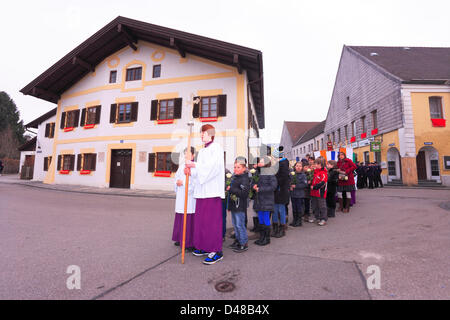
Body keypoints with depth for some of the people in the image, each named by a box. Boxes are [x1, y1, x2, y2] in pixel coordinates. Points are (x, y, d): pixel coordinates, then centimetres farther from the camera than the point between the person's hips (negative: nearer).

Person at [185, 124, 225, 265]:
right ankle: (205, 247, 25)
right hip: (202, 190, 8)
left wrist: (193, 164, -18)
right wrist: (190, 171, 0)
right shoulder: (202, 151, 20)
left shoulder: (216, 147, -5)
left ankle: (217, 251, 5)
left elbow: (212, 166, -19)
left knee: (212, 220, -5)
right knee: (201, 219, 11)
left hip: (212, 190, -8)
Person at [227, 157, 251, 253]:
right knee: (235, 224, 17)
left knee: (240, 225, -2)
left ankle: (244, 244, 11)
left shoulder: (245, 179, -15)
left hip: (240, 206, -9)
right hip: (234, 206, 9)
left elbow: (244, 193, -26)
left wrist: (231, 189, -24)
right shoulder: (234, 178, 14)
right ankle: (238, 240, 32)